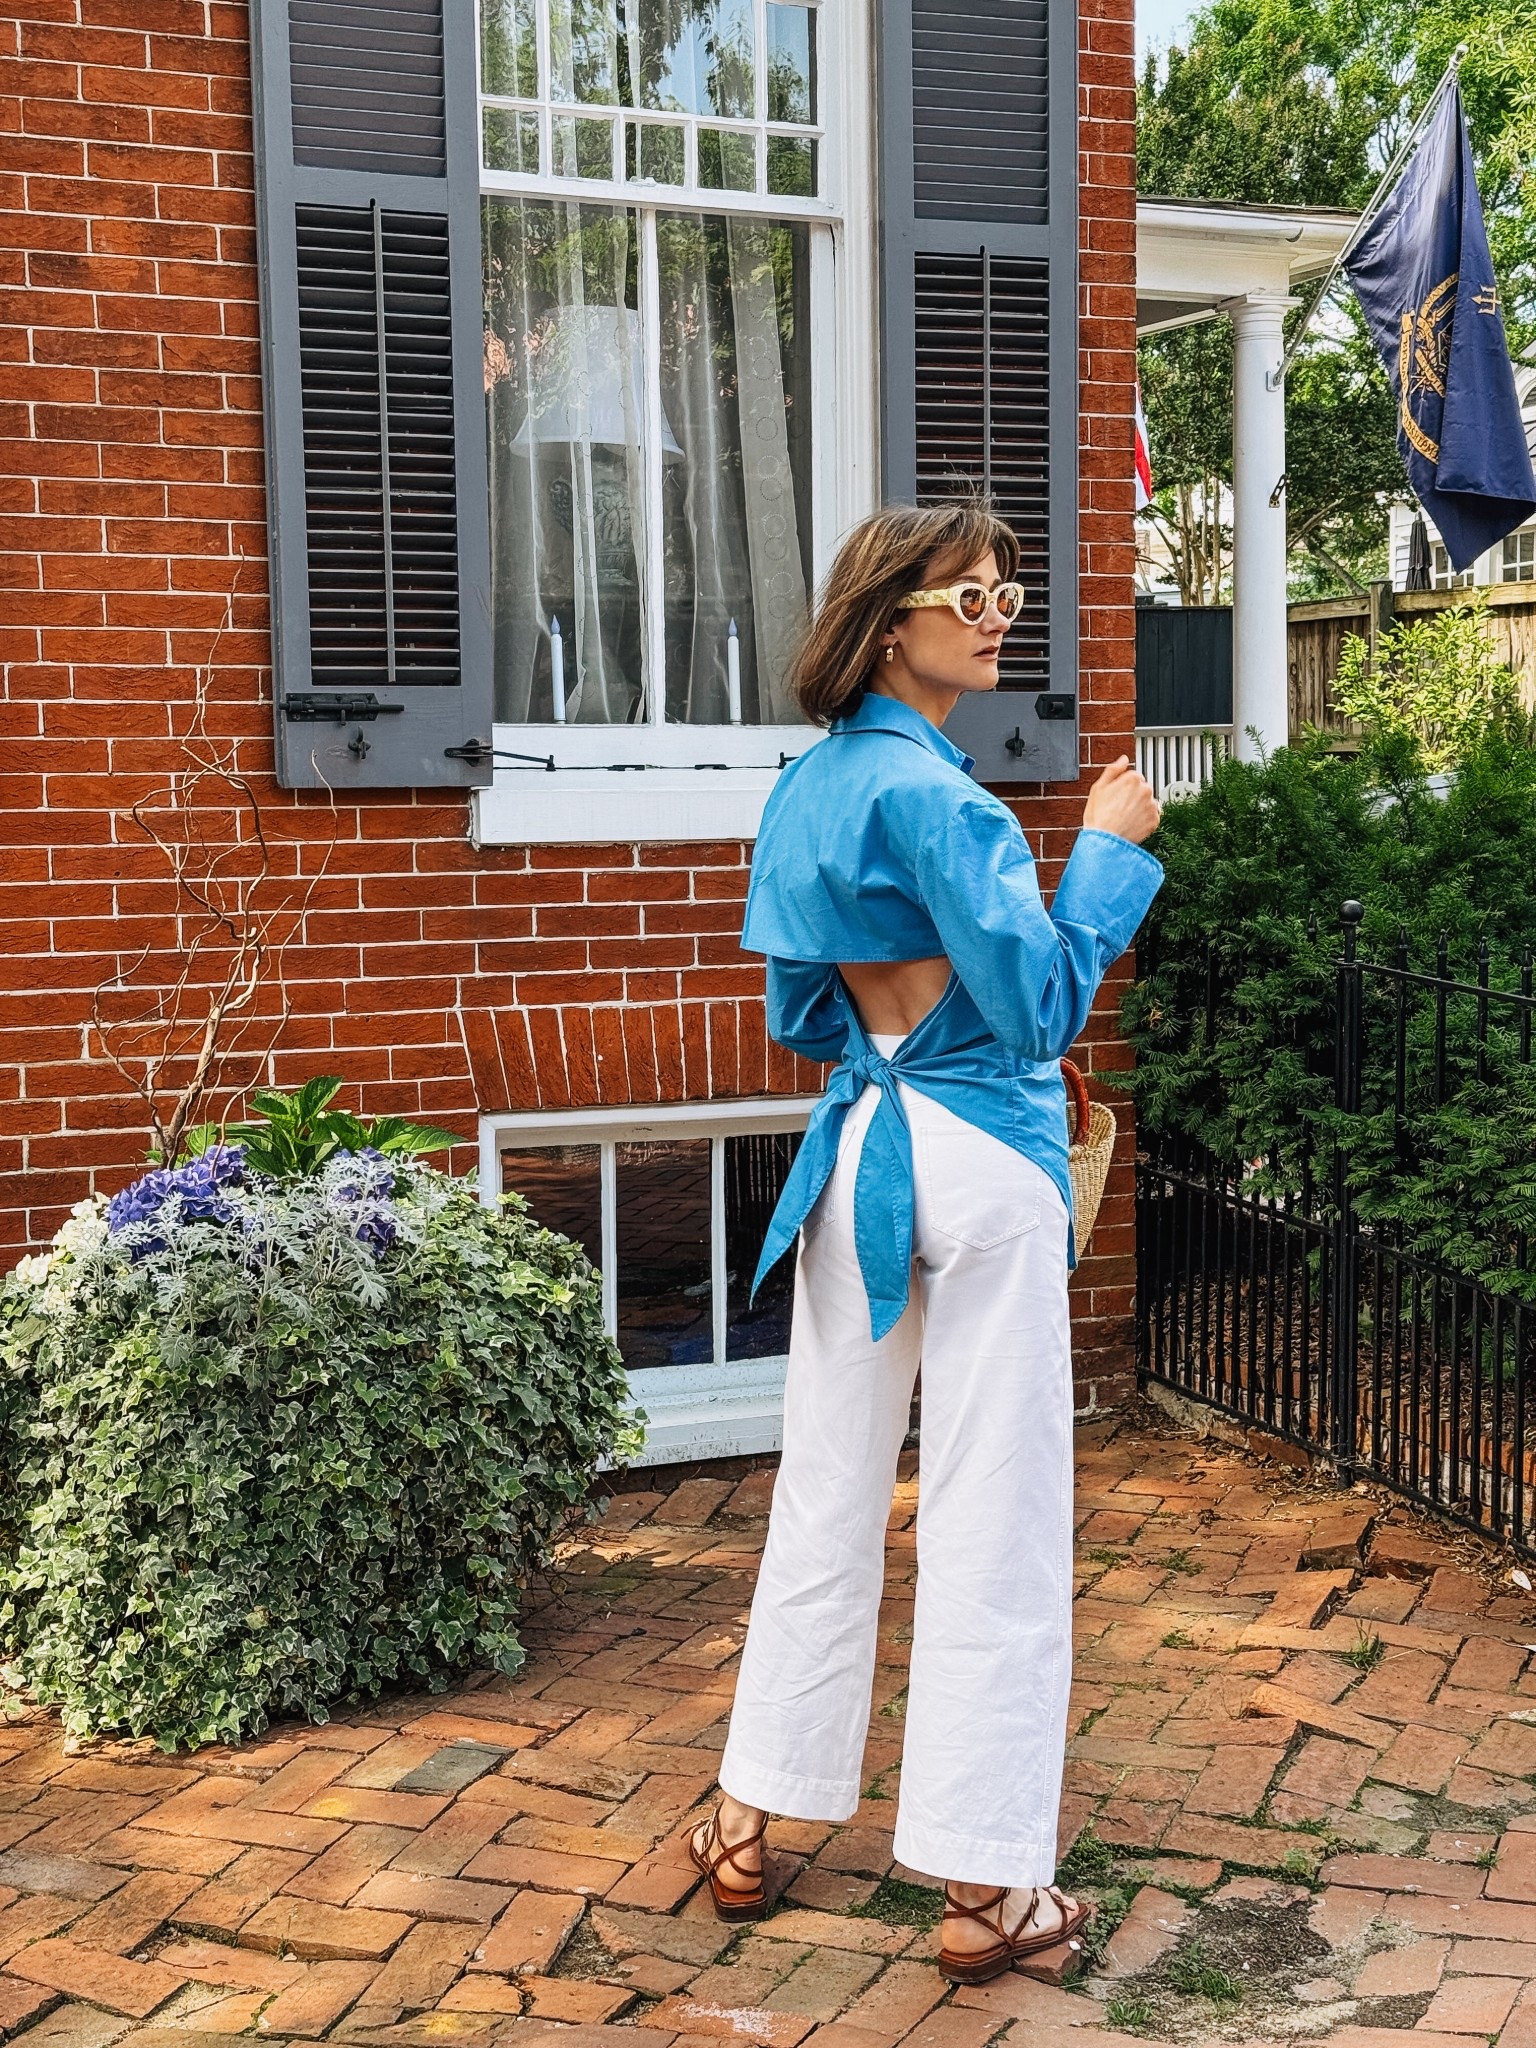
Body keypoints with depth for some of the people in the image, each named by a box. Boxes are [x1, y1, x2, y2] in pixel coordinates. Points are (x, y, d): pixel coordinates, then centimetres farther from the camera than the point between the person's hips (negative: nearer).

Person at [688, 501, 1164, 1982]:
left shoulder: (804, 791, 10)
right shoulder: (933, 796, -16)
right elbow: (1041, 1002, -15)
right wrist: (1112, 851, -7)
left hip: (854, 1154, 8)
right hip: (979, 1166, -8)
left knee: (827, 1498, 16)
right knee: (994, 1524, 2)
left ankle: (750, 1822, 26)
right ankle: (986, 1888, 11)